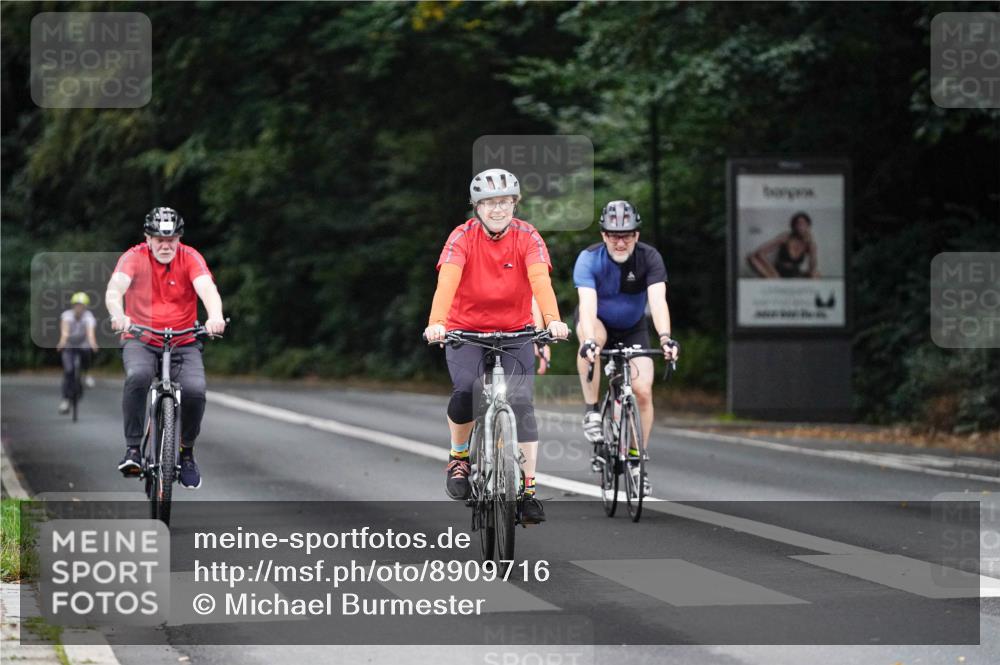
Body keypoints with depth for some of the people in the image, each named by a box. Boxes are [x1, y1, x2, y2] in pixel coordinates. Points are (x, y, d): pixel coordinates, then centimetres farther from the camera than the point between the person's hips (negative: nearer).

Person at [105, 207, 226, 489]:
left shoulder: (189, 257, -6)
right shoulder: (134, 257, -8)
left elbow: (206, 287, -23)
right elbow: (115, 287, -26)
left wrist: (215, 316, -46)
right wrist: (117, 315, -49)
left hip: (183, 343, 1)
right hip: (141, 341, -1)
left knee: (195, 390, -23)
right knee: (137, 376, -33)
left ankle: (186, 452, 3)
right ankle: (132, 449, -23)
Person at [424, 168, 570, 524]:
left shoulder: (526, 236, -10)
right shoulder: (463, 236, -13)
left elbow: (540, 278, -26)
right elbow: (447, 280, -28)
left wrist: (552, 319, -44)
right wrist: (435, 323, -46)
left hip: (514, 333, 1)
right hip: (465, 331, -1)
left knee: (521, 404, -11)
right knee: (466, 391, -25)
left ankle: (527, 490, -6)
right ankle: (459, 455, 2)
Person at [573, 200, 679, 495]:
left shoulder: (649, 258, -25)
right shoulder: (589, 259, -28)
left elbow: (658, 301, -37)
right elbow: (587, 304, -41)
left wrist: (665, 337, -55)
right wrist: (589, 342, -59)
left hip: (633, 329, 1)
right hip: (598, 323, -1)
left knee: (643, 390, -13)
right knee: (593, 336, -37)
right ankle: (591, 412, -24)